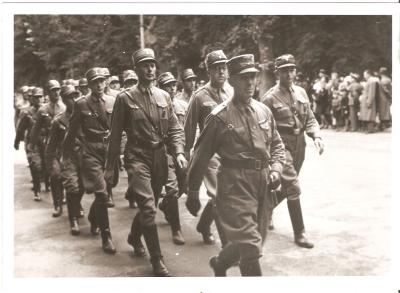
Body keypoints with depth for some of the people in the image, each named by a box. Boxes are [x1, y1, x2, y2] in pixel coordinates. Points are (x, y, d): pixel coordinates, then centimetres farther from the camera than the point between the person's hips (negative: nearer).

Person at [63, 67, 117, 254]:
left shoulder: (114, 102, 5)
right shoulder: (81, 104, -2)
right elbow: (72, 132, 5)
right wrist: (67, 155, 10)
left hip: (111, 150, 4)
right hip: (91, 152, -3)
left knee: (106, 191, 15)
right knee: (101, 193, -11)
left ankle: (93, 219, 45)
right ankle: (106, 236, 0)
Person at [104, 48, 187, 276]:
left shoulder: (164, 96, 7)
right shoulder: (125, 98, -3)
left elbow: (175, 128, 6)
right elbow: (116, 135, 0)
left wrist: (179, 151, -11)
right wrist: (110, 167, 1)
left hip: (160, 158, 5)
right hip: (137, 157, -4)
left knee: (149, 206, 17)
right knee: (148, 208, -13)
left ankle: (134, 237, 46)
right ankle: (158, 261, -1)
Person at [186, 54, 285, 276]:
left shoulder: (264, 111, 7)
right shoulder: (220, 116, -9)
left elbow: (277, 145, 19)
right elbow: (201, 156, -4)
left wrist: (276, 169, 0)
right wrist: (192, 193, 1)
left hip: (263, 184, 6)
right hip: (236, 185, -6)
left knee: (256, 240, 19)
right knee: (250, 246, -9)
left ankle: (219, 263, 45)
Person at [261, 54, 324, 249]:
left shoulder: (301, 92, 8)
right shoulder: (270, 98, -10)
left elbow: (310, 119, 11)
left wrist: (316, 136, -7)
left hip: (299, 146, 7)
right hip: (281, 145, -7)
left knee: (286, 187, 18)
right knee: (294, 188, -10)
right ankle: (299, 233, 2)